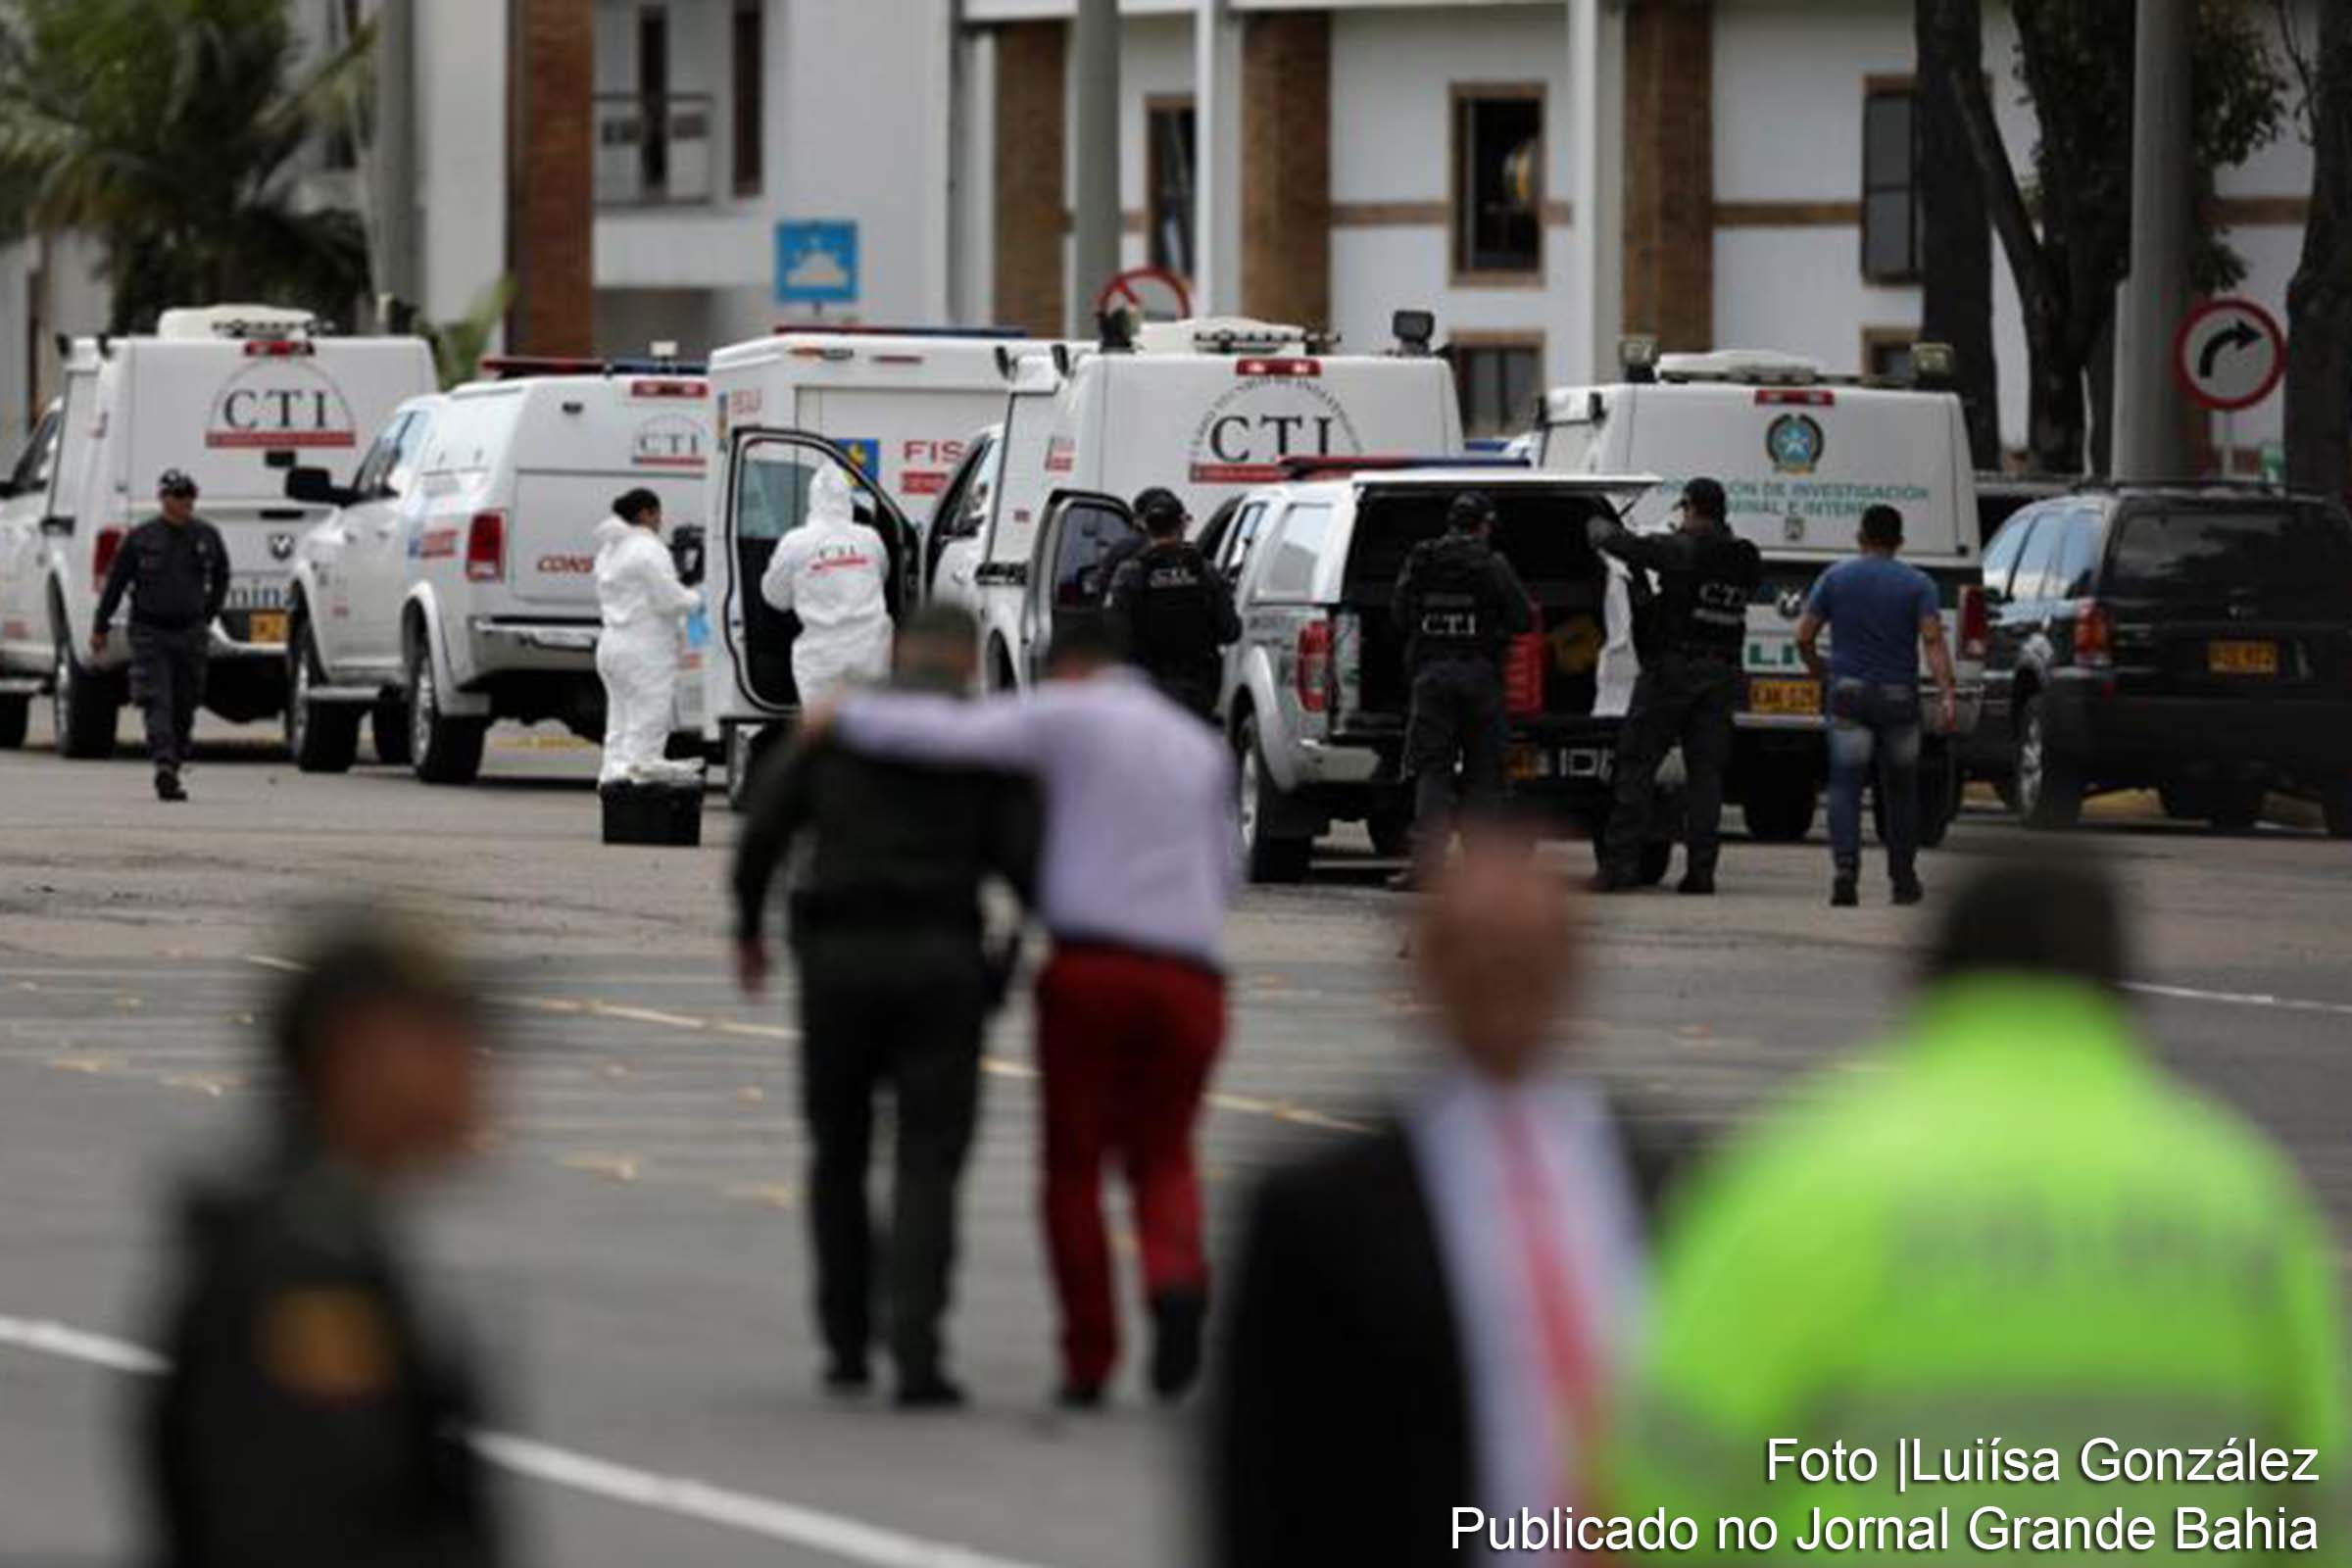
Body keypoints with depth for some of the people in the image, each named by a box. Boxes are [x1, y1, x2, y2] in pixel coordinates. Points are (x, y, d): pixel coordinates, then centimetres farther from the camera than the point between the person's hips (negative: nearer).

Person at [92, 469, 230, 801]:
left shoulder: (207, 537, 5)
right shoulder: (141, 538, -3)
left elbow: (221, 578, 22)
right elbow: (115, 583, 3)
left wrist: (208, 616, 19)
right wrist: (100, 628, 5)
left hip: (190, 633, 3)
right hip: (150, 633, -3)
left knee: (185, 706, 6)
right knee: (157, 702, -14)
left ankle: (172, 769, 18)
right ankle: (164, 766, -26)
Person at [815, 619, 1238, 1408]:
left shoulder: (1069, 717, 4)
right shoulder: (1201, 745, 19)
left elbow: (952, 735, -6)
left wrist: (847, 715, 6)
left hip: (1091, 962, -4)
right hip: (1192, 967, 4)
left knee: (1075, 1164, 8)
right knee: (1162, 1156, 16)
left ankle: (1089, 1357, 5)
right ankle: (1176, 1276, -15)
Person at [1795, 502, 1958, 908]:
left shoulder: (1834, 578, 4)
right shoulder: (1917, 584, 1)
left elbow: (1804, 637, 3)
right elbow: (1933, 639, -11)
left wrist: (1818, 669, 22)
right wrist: (1946, 694, -17)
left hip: (1848, 695, 0)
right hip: (1899, 698, 0)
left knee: (1844, 787, -5)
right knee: (1900, 790, 14)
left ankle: (1845, 869, -26)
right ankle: (1903, 879, 21)